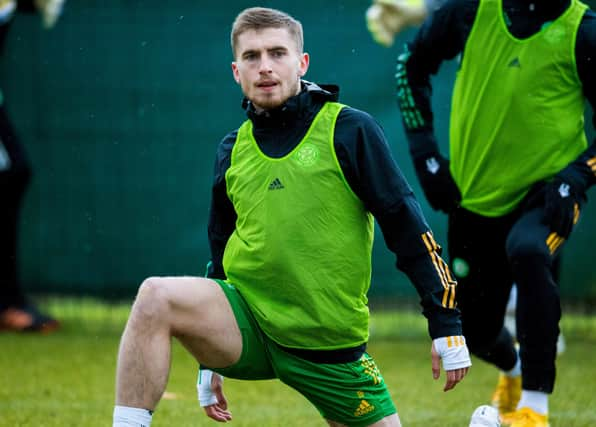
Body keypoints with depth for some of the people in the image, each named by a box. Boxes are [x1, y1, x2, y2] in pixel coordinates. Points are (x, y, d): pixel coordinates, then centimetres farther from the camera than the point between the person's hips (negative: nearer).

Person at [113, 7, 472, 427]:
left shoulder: (350, 130, -5)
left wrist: (446, 326, -9)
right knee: (155, 297, -24)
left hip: (330, 344, -2)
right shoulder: (232, 150, 8)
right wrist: (209, 363, 22)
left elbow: (406, 224, -5)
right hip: (245, 317, 2)